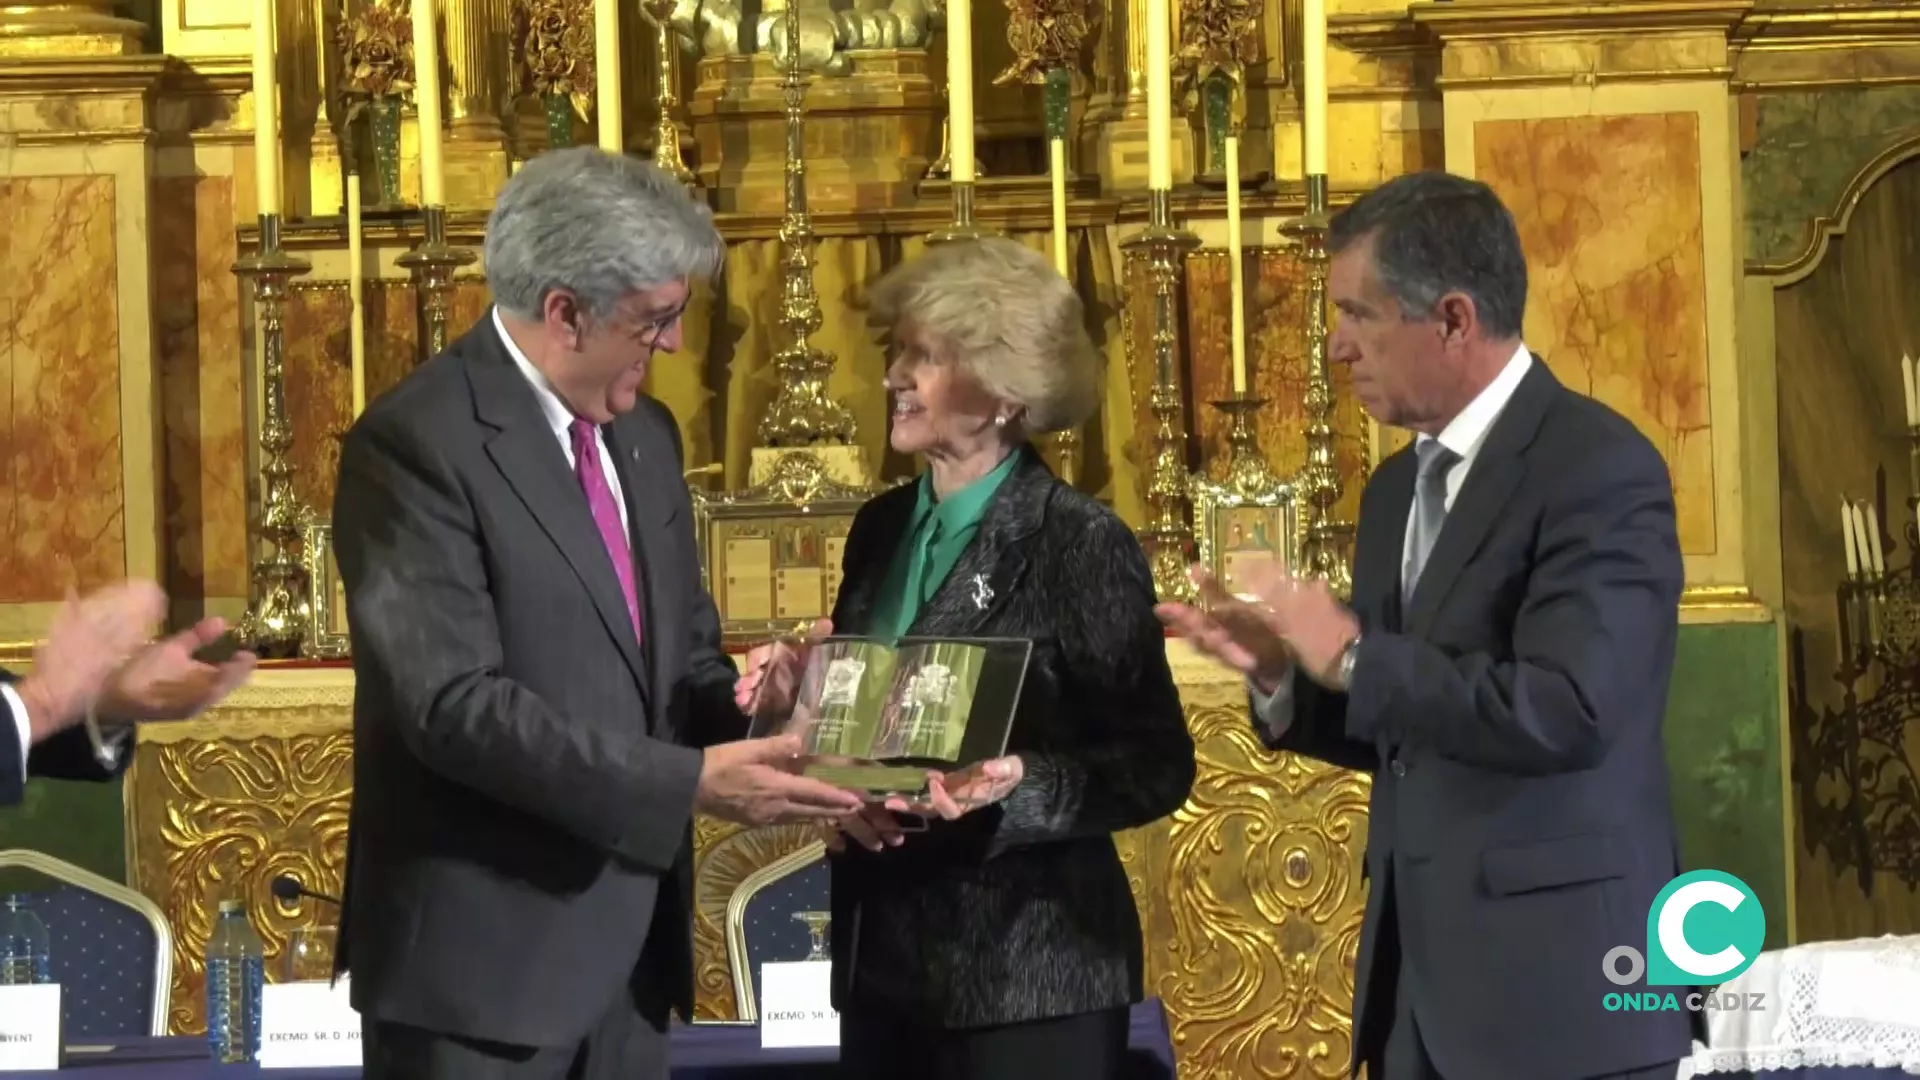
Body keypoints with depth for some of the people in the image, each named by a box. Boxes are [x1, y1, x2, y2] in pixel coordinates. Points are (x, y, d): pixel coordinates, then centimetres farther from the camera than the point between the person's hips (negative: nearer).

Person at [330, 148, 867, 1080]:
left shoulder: (643, 434, 12)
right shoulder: (418, 441, -15)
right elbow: (456, 705, -23)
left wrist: (759, 730, -5)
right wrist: (690, 782, -25)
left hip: (630, 941, 8)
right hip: (485, 949, -8)